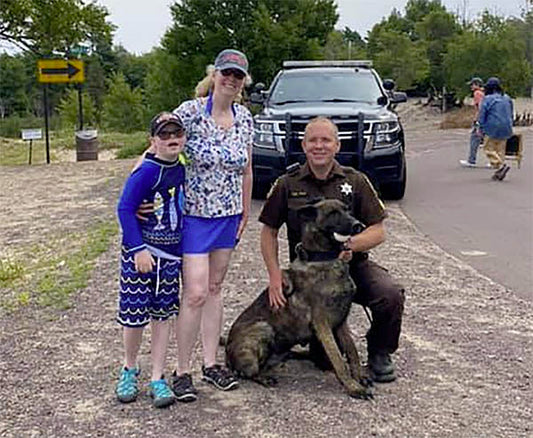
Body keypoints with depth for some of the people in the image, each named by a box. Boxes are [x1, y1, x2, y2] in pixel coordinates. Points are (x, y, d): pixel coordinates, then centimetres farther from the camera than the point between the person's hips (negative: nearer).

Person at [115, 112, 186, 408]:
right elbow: (125, 209, -16)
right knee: (135, 314, 2)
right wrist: (139, 249, -19)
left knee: (163, 315, 9)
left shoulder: (183, 170, 2)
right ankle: (130, 369, 27)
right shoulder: (146, 172, -16)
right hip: (141, 253, -5)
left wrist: (183, 249, 13)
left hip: (171, 254, 5)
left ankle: (158, 379, 18)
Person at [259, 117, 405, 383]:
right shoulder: (287, 185, 0)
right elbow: (269, 232, 5)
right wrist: (275, 276, -7)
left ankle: (379, 353, 0)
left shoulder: (355, 181, 0)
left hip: (353, 264, 1)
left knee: (391, 295, -30)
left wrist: (349, 245, -22)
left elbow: (378, 232, -2)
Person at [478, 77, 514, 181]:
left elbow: (482, 115, -8)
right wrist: (509, 127, 26)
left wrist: (481, 128, 1)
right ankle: (499, 173, 11)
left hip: (494, 129, -6)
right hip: (506, 129, 6)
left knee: (489, 148, 4)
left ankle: (501, 165, -14)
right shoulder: (507, 98, 10)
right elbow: (511, 115, 17)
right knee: (501, 150, 11)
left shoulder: (488, 99, -10)